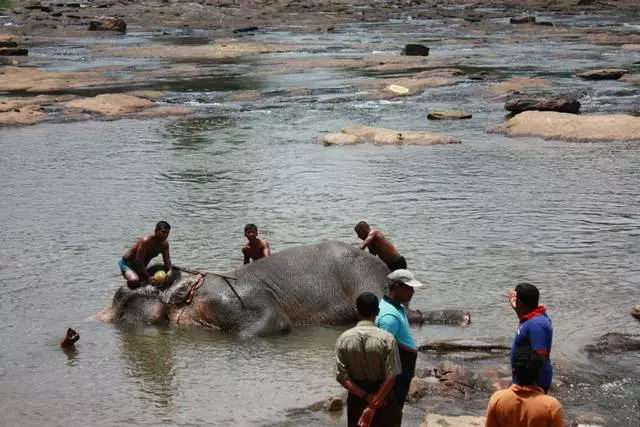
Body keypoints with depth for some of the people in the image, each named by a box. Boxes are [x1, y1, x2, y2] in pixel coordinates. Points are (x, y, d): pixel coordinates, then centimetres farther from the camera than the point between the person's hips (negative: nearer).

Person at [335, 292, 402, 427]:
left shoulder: (343, 339, -9)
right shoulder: (387, 339, -16)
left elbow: (342, 377, -12)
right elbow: (390, 377, -20)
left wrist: (367, 397, -14)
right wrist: (374, 406, -18)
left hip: (356, 399, 2)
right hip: (383, 398, -2)